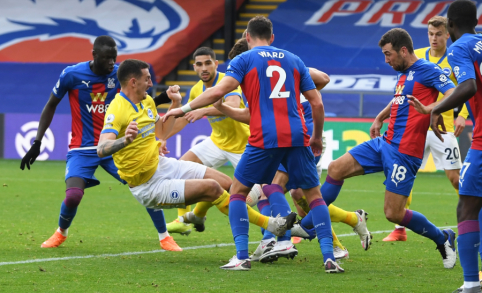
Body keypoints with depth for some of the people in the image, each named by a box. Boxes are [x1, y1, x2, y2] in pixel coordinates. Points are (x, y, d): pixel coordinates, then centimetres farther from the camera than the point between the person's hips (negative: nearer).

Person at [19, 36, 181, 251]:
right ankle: (61, 232, 12)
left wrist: (160, 99, -16)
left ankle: (164, 237, 10)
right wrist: (37, 143, -1)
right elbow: (51, 106, 3)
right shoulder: (72, 75, -10)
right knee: (73, 195, -22)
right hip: (83, 149, -2)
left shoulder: (119, 74, -4)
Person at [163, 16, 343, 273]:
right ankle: (329, 257, -1)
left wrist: (184, 109, -1)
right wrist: (317, 137, 29)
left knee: (238, 190, 13)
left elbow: (219, 91, -8)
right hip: (297, 136, 3)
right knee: (314, 194, 12)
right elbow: (317, 102, 16)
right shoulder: (294, 60, 18)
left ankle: (242, 256, 2)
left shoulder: (244, 60, 8)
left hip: (264, 139, -3)